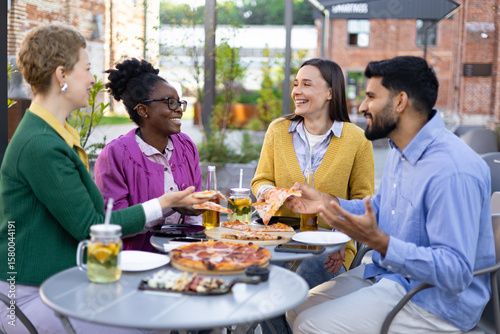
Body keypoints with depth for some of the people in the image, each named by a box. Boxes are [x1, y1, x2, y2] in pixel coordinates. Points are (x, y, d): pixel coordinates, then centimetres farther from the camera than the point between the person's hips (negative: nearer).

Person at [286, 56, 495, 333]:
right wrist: (326, 203, 8)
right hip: (388, 273, 9)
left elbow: (456, 273, -30)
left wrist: (378, 241, -37)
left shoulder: (452, 171, -27)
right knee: (298, 310, 4)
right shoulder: (401, 150, 8)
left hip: (435, 301, -9)